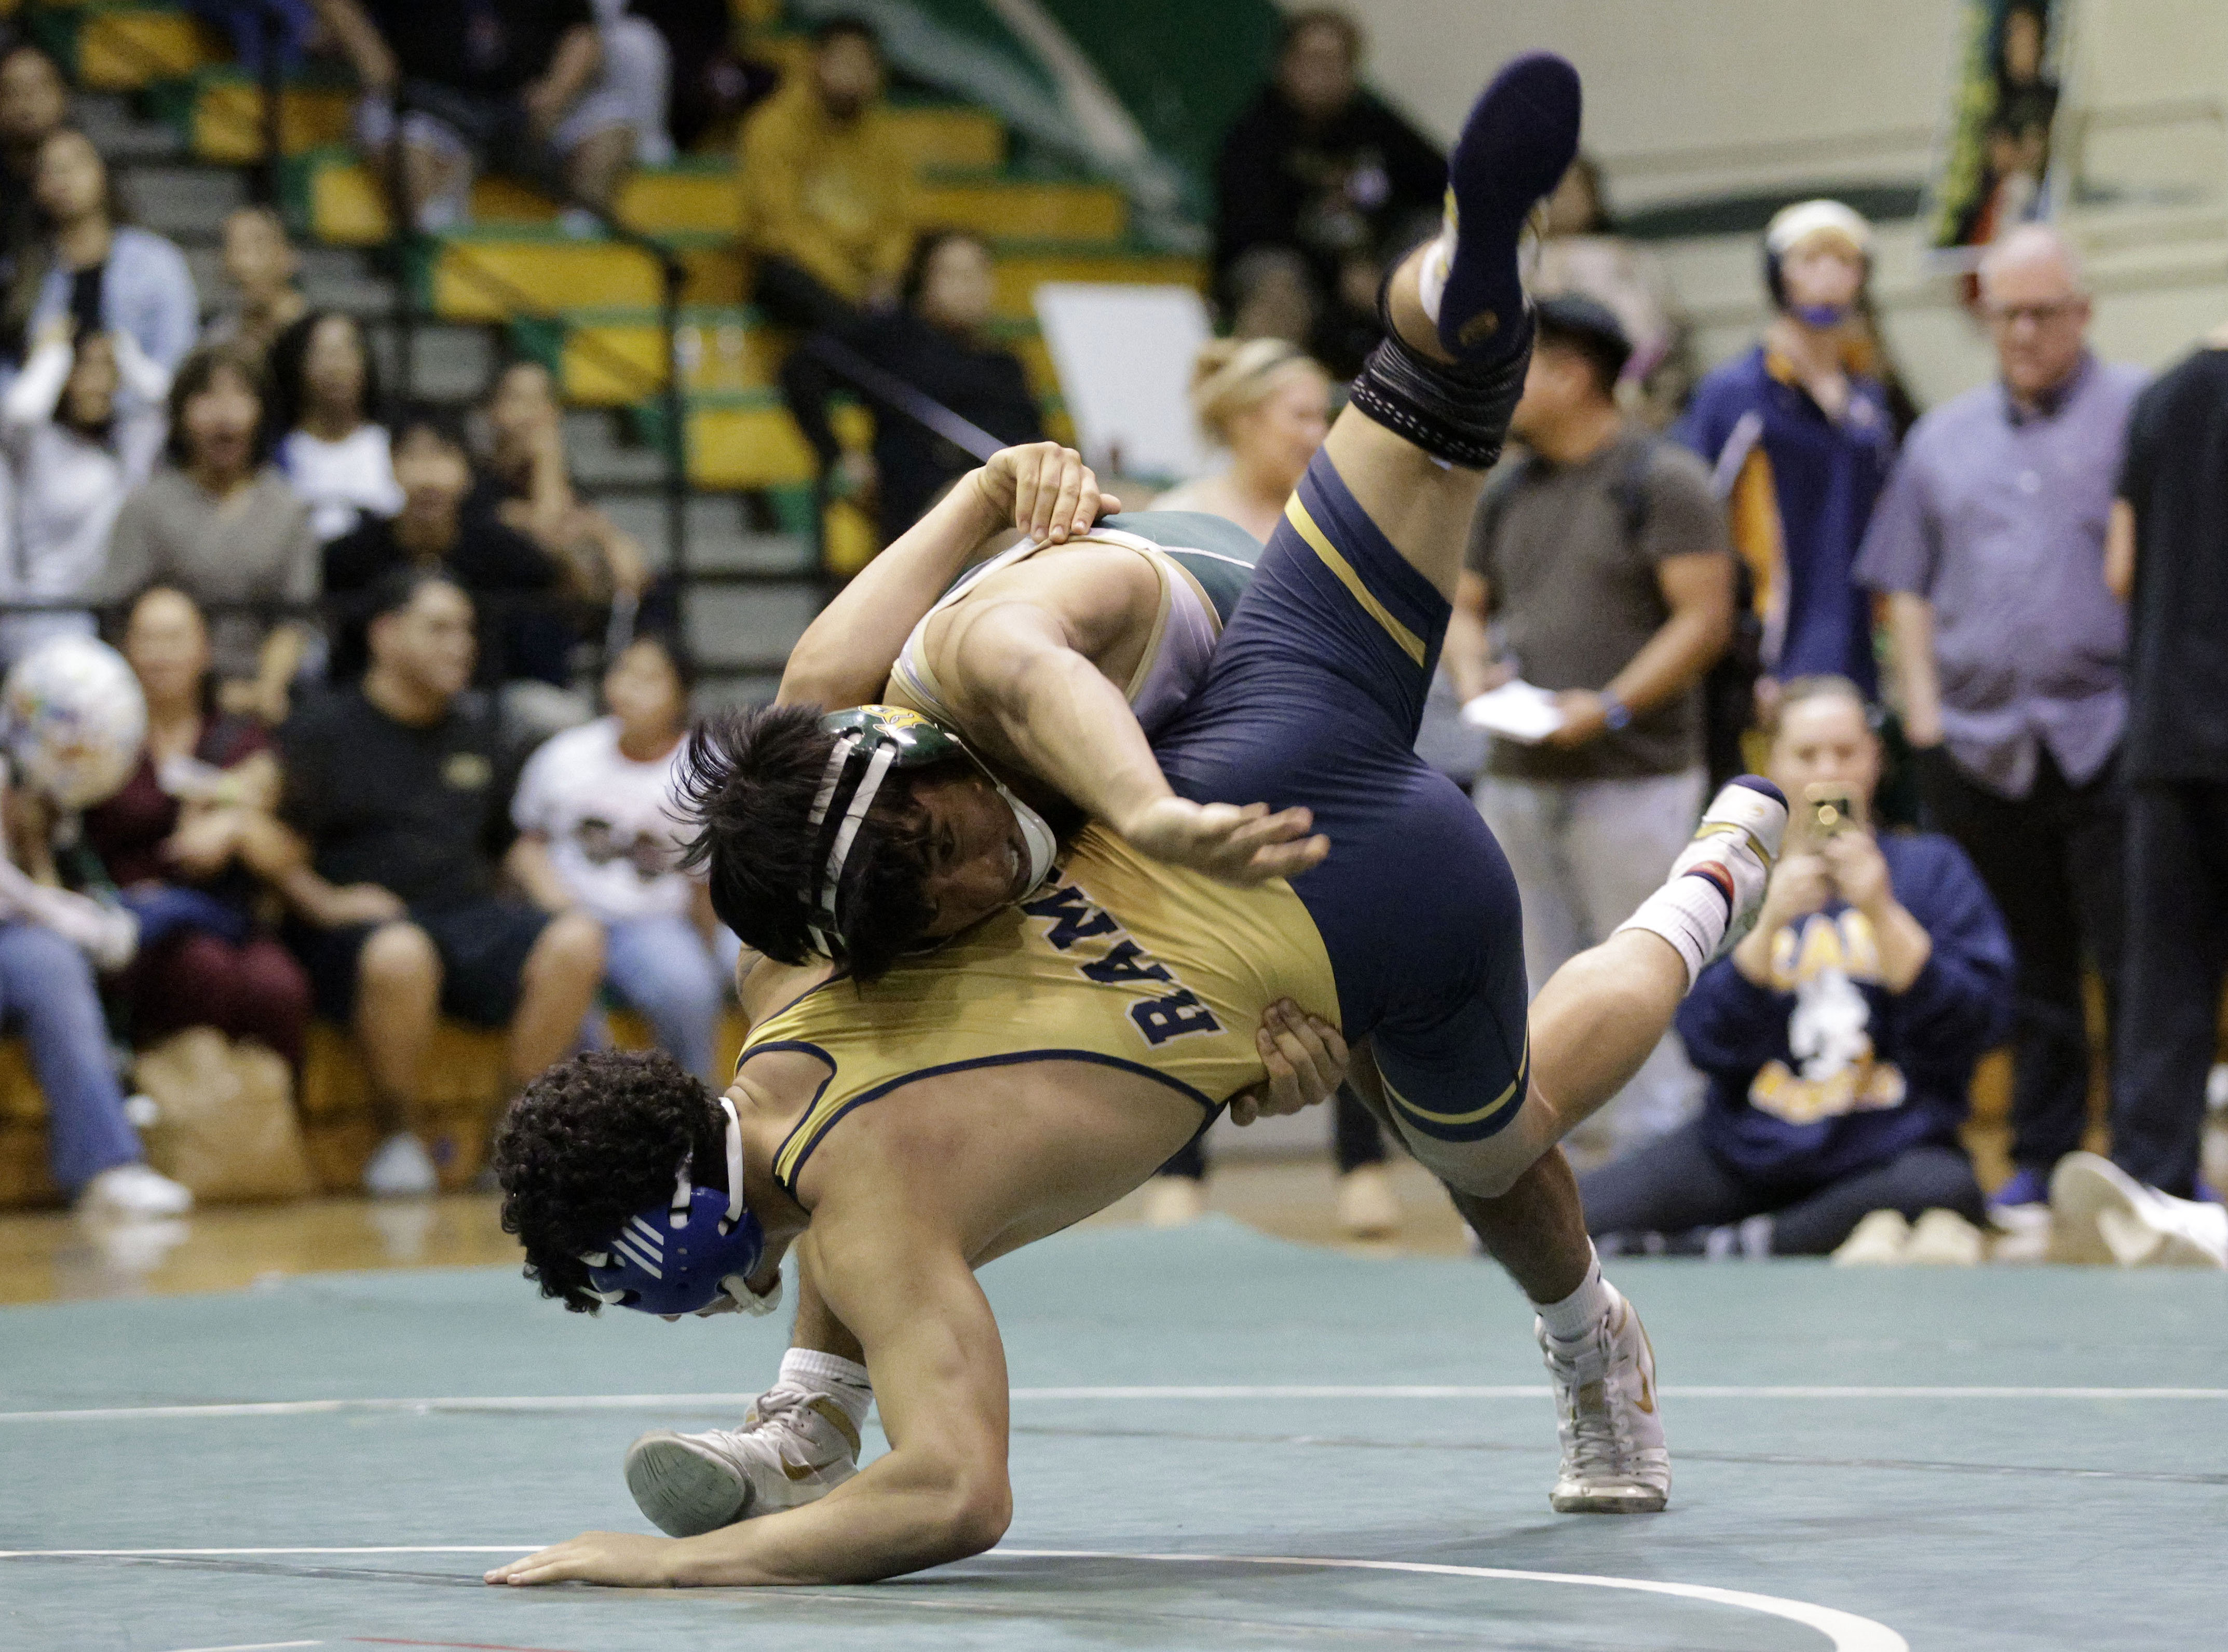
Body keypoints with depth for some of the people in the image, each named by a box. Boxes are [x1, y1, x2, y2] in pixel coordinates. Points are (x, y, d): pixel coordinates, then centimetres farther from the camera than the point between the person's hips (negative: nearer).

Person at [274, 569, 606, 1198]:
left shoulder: (474, 729, 22)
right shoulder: (322, 729, 5)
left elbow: (509, 835, 28)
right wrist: (325, 904, -18)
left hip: (469, 914, 5)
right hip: (360, 927, -5)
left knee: (577, 940, -24)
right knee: (400, 955, -41)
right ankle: (398, 1141, -22)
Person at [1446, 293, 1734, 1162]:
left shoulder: (1660, 481, -5)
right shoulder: (1507, 494, 16)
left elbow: (1705, 617, -10)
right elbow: (1464, 605, 24)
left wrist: (1610, 706, -19)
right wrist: (1471, 672, 1)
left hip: (1633, 782, -7)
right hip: (1515, 780, 7)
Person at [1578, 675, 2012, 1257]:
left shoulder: (1932, 869, 8)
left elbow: (1977, 1027, -5)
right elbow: (1708, 1044, -2)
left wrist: (1882, 914, -14)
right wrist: (1770, 924, -14)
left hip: (1888, 1150, 0)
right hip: (1747, 1149, 0)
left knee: (1945, 1190, -38)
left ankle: (1753, 1245, -20)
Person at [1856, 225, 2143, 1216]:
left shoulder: (2137, 412, 4)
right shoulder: (1944, 438, 17)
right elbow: (1907, 587, 17)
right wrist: (1923, 711, 6)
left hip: (2104, 734, -4)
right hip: (1978, 743, 4)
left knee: (2134, 958, -7)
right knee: (2024, 969, 7)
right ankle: (2038, 1162, 14)